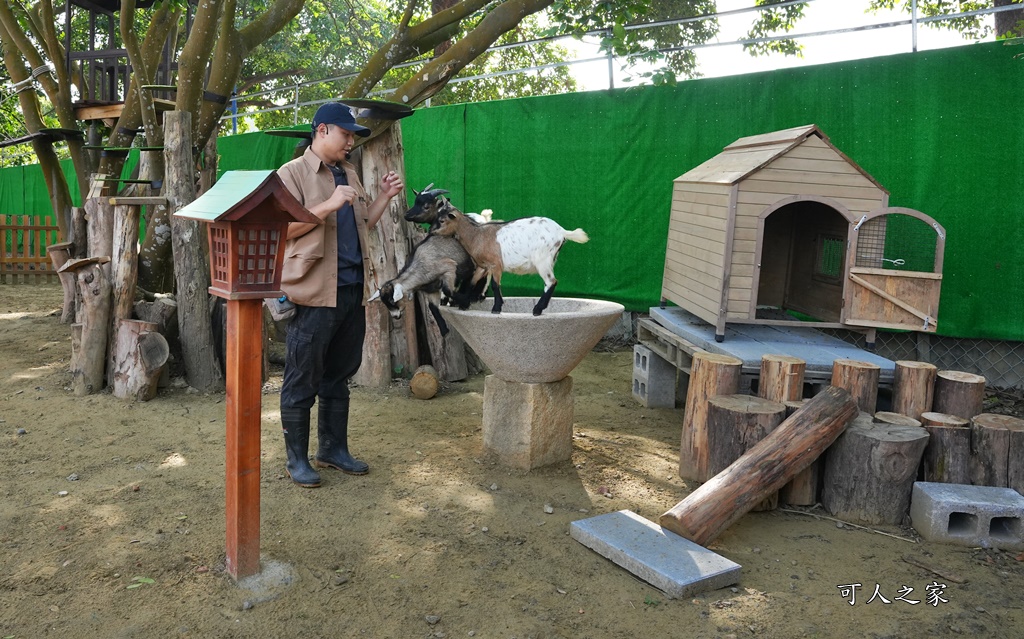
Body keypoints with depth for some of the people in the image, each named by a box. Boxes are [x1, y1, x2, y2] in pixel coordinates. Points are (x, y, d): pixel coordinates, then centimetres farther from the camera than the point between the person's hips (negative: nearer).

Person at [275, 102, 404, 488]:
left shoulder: (349, 175, 18)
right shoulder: (292, 173, -3)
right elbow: (283, 227, -14)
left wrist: (385, 197, 11)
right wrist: (329, 205, -20)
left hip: (352, 290, 7)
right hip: (314, 293, -7)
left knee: (338, 377, 15)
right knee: (302, 381, 1)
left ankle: (333, 449, 26)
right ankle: (296, 459, 13)